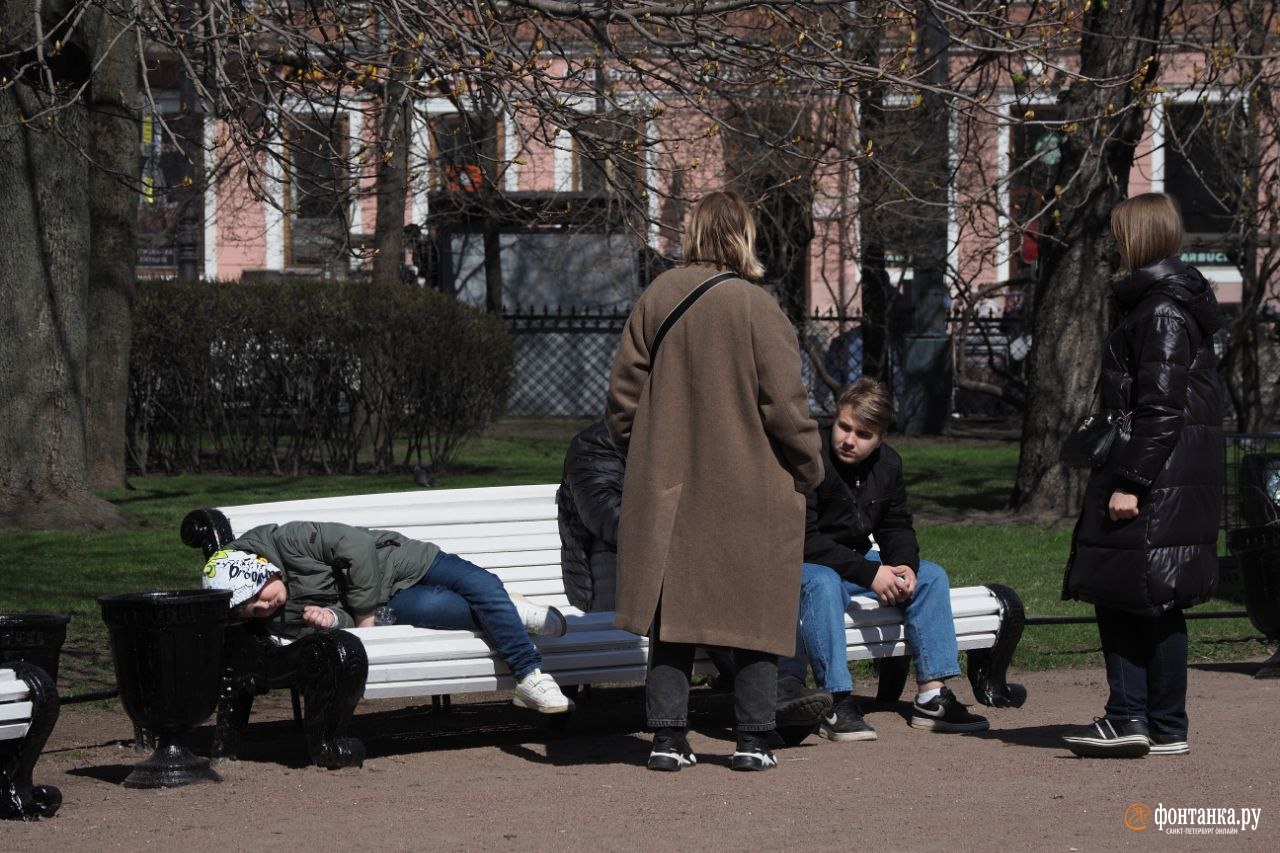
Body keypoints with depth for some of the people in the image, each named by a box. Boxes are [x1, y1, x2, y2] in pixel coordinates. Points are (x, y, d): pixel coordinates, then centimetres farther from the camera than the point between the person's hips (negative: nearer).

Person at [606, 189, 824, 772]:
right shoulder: (755, 308, -12)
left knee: (672, 612, 8)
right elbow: (786, 405, -11)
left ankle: (668, 737, 5)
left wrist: (641, 454, 21)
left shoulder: (655, 299, 1)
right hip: (750, 494, -4)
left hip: (665, 487, 4)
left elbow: (623, 394, 7)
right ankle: (754, 739, 7)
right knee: (754, 611, 5)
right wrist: (809, 470, 3)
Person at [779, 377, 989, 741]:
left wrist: (904, 566, -15)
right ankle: (837, 704, -41)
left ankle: (932, 696, -10)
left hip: (860, 561, 8)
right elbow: (805, 540, -26)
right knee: (823, 583, -39)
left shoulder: (888, 465, 2)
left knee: (931, 575, -5)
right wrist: (870, 574, -30)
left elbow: (897, 528, 10)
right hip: (805, 565, -8)